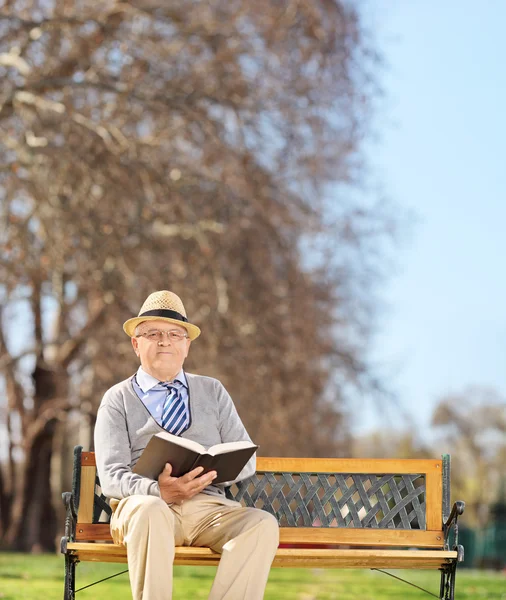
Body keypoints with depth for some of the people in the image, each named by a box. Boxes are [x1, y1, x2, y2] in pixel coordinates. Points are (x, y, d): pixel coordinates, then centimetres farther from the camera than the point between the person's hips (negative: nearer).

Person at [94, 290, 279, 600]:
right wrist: (158, 491, -22)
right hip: (145, 502, -2)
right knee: (150, 511, -39)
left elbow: (246, 459, 14)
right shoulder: (118, 399, 13)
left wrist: (212, 471, -11)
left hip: (208, 506, 2)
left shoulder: (213, 391, 21)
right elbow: (112, 475, 0)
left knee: (263, 524, -29)